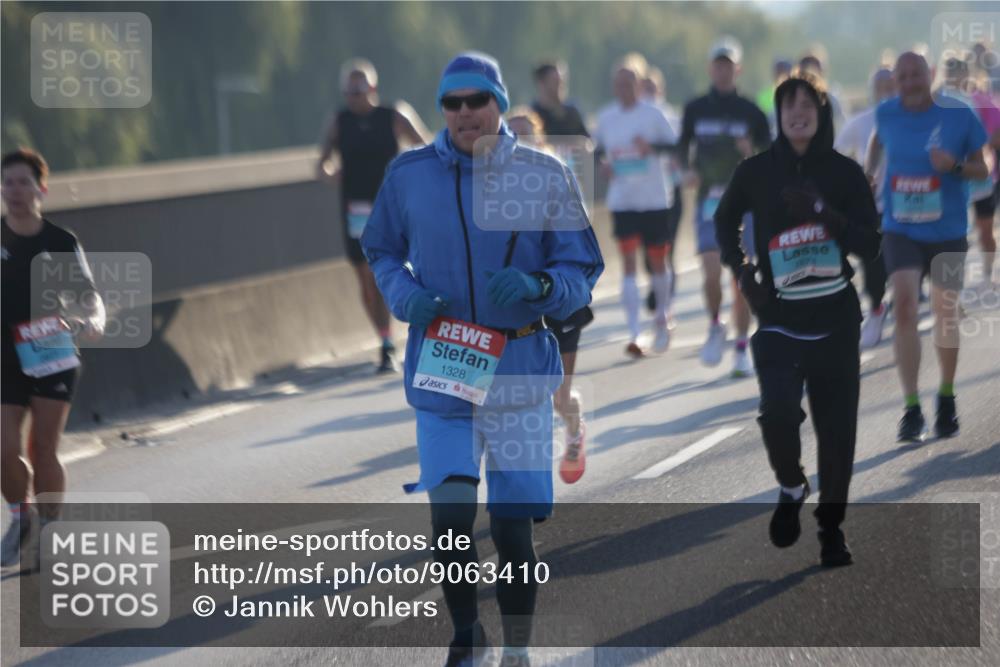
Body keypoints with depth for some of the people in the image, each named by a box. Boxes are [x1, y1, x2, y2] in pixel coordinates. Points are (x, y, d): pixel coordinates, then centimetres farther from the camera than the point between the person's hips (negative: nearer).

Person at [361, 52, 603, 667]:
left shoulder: (545, 175, -2)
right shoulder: (409, 174, 1)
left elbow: (583, 271, 2)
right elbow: (381, 251, 15)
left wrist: (536, 287, -19)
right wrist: (406, 296, -6)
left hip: (520, 369, 0)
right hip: (440, 368, 0)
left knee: (513, 528, 4)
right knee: (450, 520, -6)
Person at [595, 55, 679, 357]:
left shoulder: (652, 114, -4)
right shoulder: (605, 117, 5)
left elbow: (674, 145, 0)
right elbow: (598, 148, 18)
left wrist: (651, 146, -19)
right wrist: (604, 162, -3)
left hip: (655, 198, -1)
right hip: (622, 199, 1)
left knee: (657, 260, 8)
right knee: (628, 261, -8)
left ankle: (661, 316, 35)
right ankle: (633, 333, -10)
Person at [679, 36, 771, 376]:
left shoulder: (751, 113, 3)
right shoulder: (695, 110, 6)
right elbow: (684, 147, 18)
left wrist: (752, 155, -16)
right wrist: (689, 169, -3)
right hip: (708, 199, 0)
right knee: (711, 272, -15)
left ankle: (742, 349, 10)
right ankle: (715, 326, 12)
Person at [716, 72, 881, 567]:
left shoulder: (844, 172, 0)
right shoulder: (756, 171, 0)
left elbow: (870, 243, -5)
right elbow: (725, 223, 19)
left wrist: (823, 211, -18)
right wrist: (743, 274, 7)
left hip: (836, 320, 1)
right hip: (779, 317, -1)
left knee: (836, 427, 3)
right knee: (779, 411, -21)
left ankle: (831, 526, 19)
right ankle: (791, 489, 9)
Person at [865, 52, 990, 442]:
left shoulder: (959, 115, -8)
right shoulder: (887, 114, -1)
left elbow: (982, 170, -2)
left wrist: (955, 166, -20)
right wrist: (868, 172, 18)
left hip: (947, 232, 0)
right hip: (900, 230, 0)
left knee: (945, 314, 12)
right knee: (905, 308, -17)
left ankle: (947, 398, 34)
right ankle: (911, 409, -18)